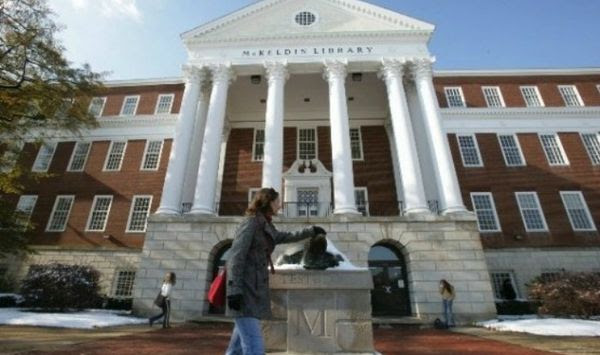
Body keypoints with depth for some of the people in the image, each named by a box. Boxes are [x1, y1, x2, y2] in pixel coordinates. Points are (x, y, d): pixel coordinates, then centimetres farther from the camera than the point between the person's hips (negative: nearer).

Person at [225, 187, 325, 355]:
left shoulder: (266, 227, 18)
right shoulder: (250, 222, -8)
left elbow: (287, 237, 33)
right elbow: (235, 256, -15)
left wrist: (311, 231, 37)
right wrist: (234, 290, -22)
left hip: (254, 291, 9)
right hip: (245, 292, -9)